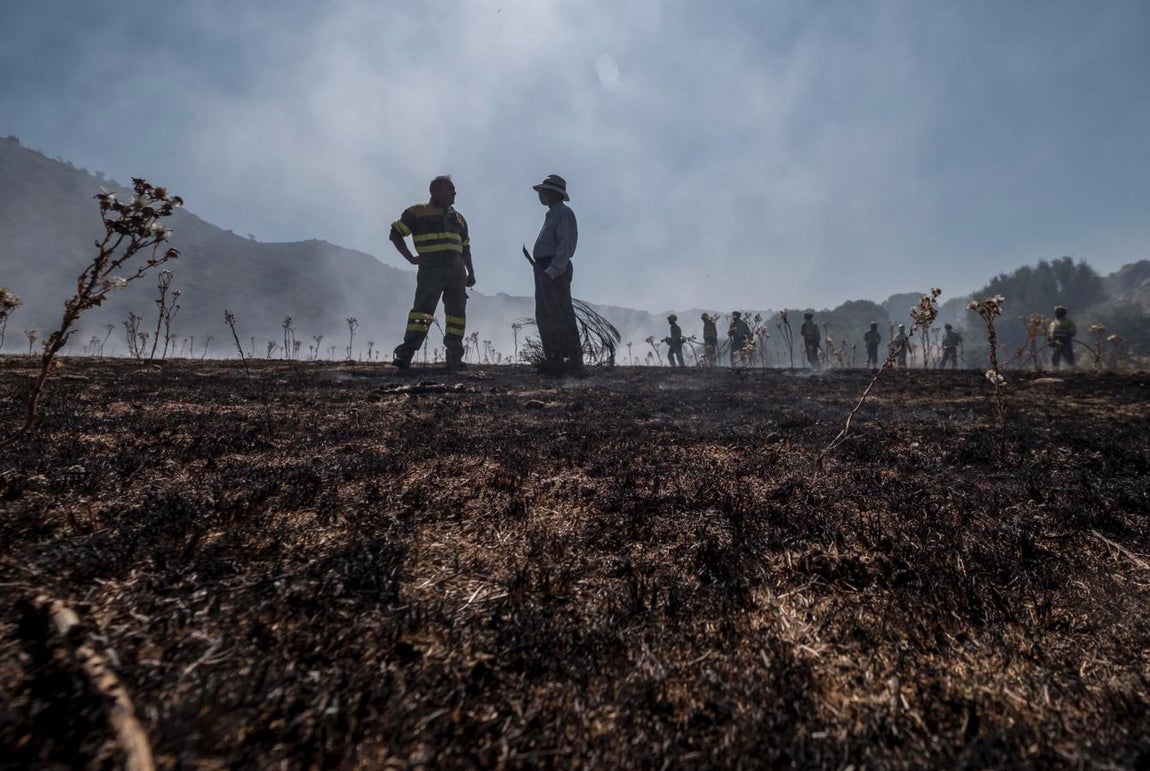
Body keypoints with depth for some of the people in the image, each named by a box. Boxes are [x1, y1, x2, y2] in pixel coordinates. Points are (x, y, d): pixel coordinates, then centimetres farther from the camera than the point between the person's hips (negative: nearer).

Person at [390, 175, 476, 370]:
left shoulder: (458, 218, 23)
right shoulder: (417, 212, 8)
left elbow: (465, 248, 26)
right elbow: (396, 233, 7)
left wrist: (471, 273, 17)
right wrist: (411, 258, -3)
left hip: (456, 272, 5)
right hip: (430, 271, -5)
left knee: (457, 313, 2)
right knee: (422, 310, -15)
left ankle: (454, 358, 9)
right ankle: (404, 355, -17)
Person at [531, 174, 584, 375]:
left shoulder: (563, 213, -7)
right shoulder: (552, 214, 22)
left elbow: (565, 246, -17)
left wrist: (553, 271, -25)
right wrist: (544, 270, 14)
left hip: (555, 271, -10)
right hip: (545, 269, 10)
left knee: (561, 317, -11)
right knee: (544, 317, 9)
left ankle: (574, 363, -8)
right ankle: (554, 361, 13)